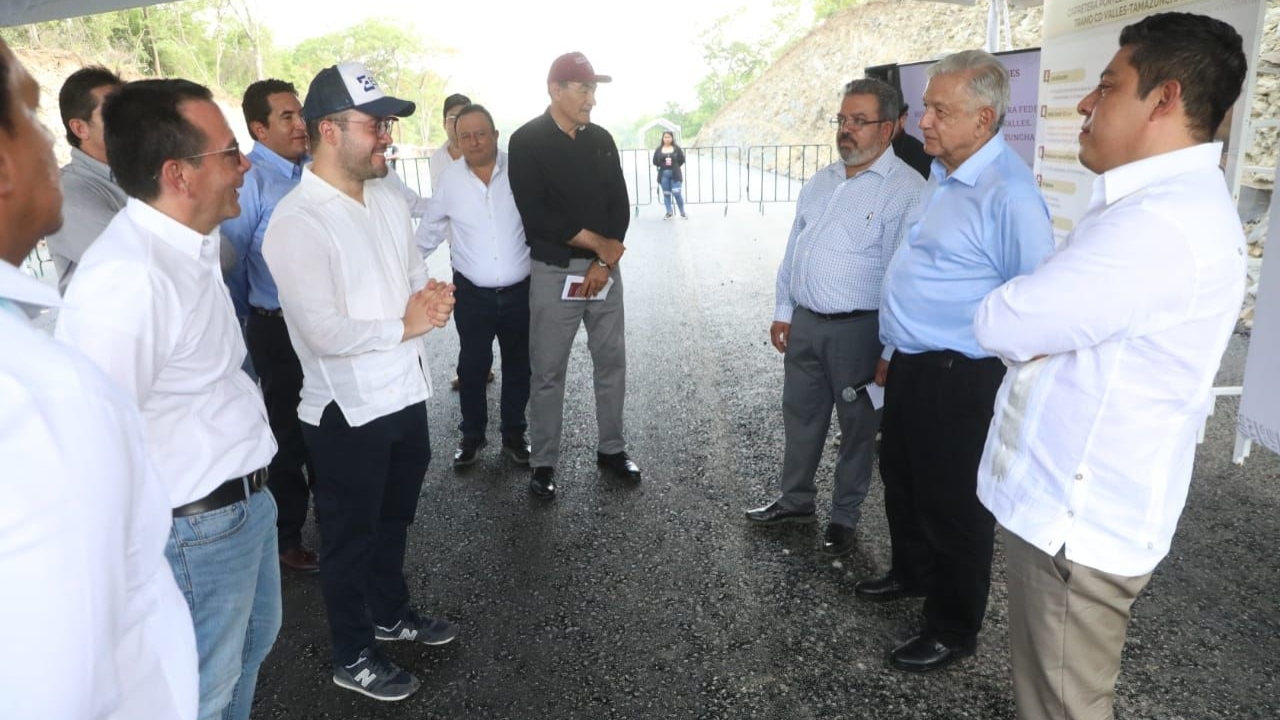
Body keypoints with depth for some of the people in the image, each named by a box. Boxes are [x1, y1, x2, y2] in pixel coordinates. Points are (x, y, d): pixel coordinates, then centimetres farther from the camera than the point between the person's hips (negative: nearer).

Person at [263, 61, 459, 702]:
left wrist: (431, 297, -9)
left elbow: (417, 273, 15)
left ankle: (391, 613, 47)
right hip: (347, 411, -7)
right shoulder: (297, 222, -21)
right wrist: (405, 325, -15)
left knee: (393, 520, 24)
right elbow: (325, 332, -27)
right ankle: (352, 657, 33)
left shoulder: (388, 199, 5)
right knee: (350, 534, 13)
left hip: (406, 392, 7)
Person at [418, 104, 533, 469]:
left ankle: (514, 434, 31)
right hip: (471, 294, 1)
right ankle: (471, 435, 31)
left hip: (520, 291, 0)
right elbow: (429, 231, 10)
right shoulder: (449, 179, -3)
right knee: (472, 366, 11)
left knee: (518, 366, 13)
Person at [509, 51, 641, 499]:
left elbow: (619, 205, 6)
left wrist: (605, 262, -7)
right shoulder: (527, 142, -8)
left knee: (612, 362, 10)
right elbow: (536, 216, -16)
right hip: (554, 272, -5)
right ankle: (544, 463, 15)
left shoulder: (601, 140, 8)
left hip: (605, 268, 5)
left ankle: (611, 449, 26)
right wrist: (597, 242, -12)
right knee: (548, 371, 2)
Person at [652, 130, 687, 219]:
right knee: (666, 194, 6)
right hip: (664, 175, 2)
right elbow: (655, 161, 6)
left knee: (677, 193, -8)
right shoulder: (659, 149, 4)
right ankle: (669, 213, 16)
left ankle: (682, 212, 5)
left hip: (675, 174, -2)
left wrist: (675, 166, 1)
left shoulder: (676, 148, 2)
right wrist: (662, 166, 0)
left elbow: (682, 159, 5)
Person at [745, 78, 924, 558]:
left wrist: (889, 346, -17)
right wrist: (783, 311, 12)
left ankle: (844, 517, 28)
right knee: (800, 415, 18)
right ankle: (795, 501, 36)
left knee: (857, 426, 11)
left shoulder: (904, 189, -13)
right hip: (804, 322, 7)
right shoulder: (820, 182, 10)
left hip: (858, 329, -6)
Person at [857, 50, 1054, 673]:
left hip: (958, 380, -9)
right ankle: (912, 573, 48)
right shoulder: (942, 176, 9)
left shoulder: (1008, 194, -21)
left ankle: (953, 631, 28)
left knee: (952, 506, 7)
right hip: (910, 366, 9)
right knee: (901, 480, 24)